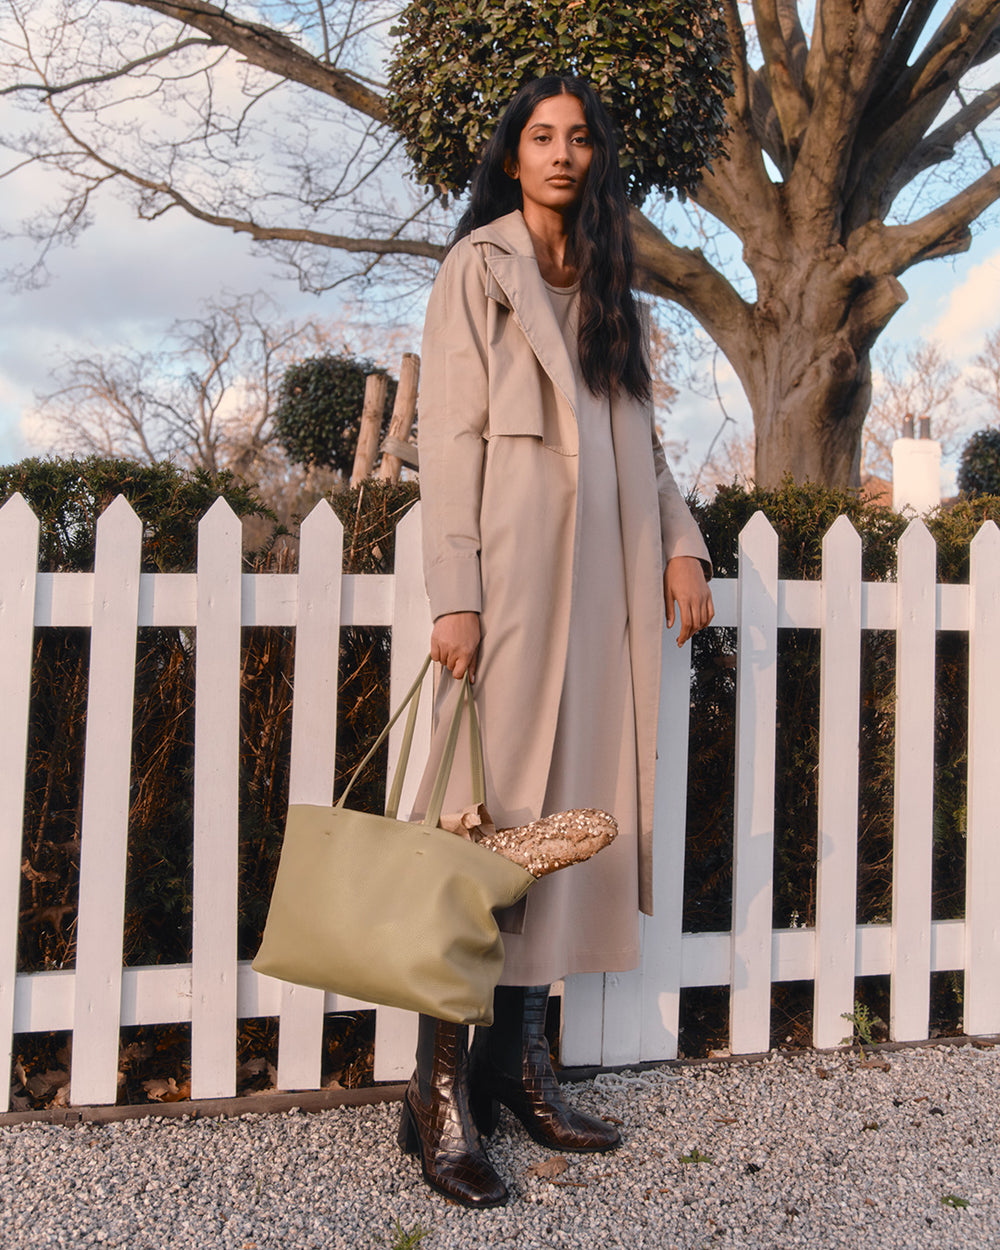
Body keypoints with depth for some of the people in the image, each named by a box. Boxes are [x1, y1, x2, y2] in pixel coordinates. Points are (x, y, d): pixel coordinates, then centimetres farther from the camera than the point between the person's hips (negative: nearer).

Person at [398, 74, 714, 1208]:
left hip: (602, 579, 6)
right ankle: (442, 1089, 1)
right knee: (488, 817, -8)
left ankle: (519, 1059, 15)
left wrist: (680, 545, 10)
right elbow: (450, 437, -5)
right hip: (512, 571, -6)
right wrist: (453, 594, -14)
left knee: (568, 811, 4)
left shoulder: (604, 285, 24)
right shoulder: (478, 267, 5)